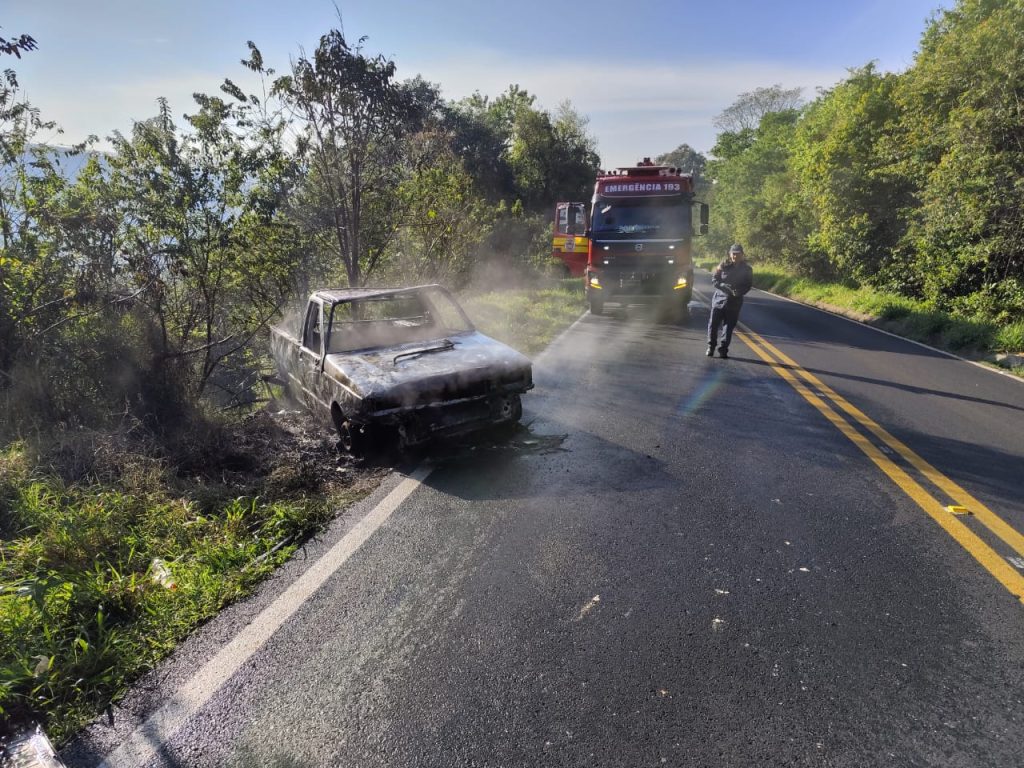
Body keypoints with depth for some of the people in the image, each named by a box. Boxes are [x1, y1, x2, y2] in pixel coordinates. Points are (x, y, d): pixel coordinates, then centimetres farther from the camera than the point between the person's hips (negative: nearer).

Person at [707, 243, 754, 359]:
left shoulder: (746, 269, 2)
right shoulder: (724, 265, -2)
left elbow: (749, 285, 4)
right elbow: (714, 278, 0)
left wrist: (740, 292, -16)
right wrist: (723, 286, -16)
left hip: (735, 301, 0)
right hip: (719, 298, 0)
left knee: (729, 325, 1)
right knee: (714, 323, 1)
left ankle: (723, 349, 9)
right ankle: (711, 346, 16)